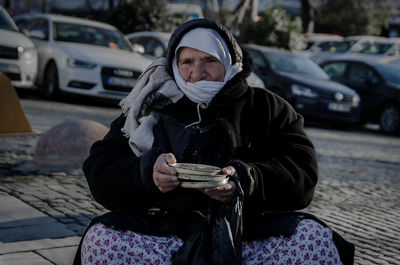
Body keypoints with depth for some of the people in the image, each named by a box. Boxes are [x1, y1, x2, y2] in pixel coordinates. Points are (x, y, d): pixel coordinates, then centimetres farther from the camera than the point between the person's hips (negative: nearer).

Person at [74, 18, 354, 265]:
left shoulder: (268, 108, 12)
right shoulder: (149, 110, 13)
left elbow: (303, 175, 0)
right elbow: (99, 172, 3)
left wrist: (246, 180, -20)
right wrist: (147, 171, -18)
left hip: (250, 231, 0)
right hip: (163, 232, 0)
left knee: (315, 238, -29)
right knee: (101, 237, -29)